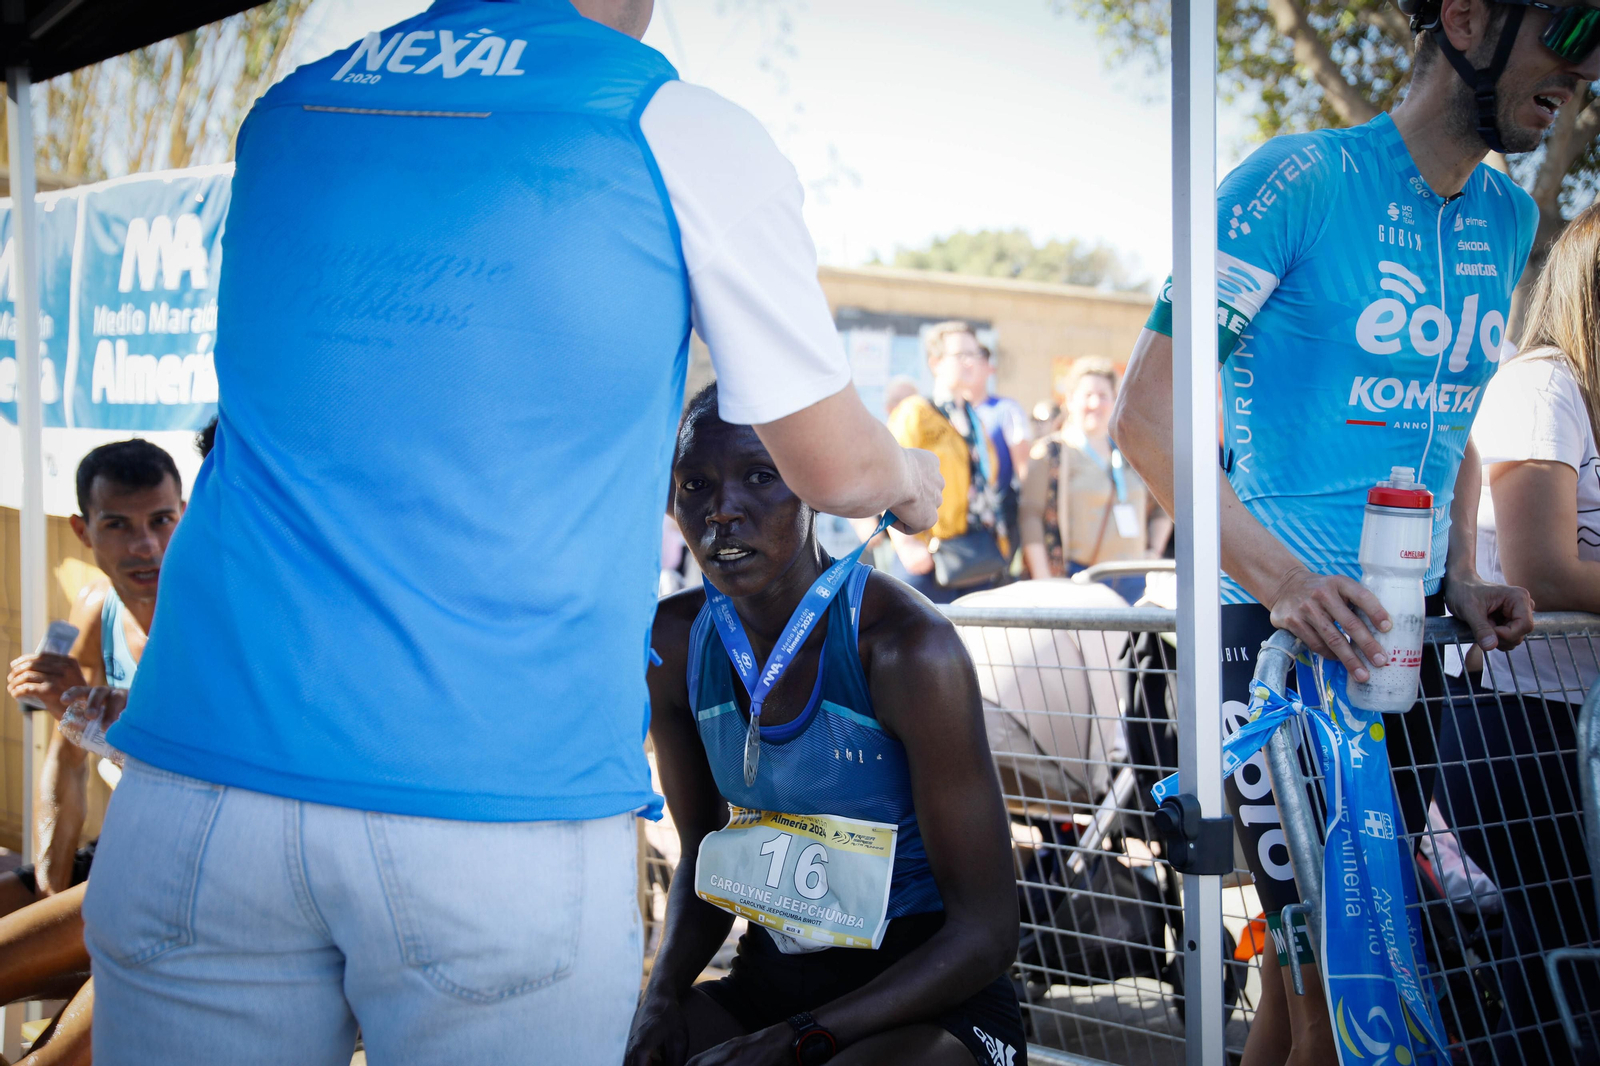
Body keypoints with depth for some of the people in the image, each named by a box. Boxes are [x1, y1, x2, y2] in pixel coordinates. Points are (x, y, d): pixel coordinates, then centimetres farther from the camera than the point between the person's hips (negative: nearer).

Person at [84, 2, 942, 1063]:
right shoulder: (685, 137, 0)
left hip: (203, 777, 4)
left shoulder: (284, 112, 14)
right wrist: (913, 477, 35)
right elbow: (836, 469, 10)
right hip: (508, 809, -4)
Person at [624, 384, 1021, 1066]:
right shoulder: (674, 641, -2)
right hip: (767, 978, 5)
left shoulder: (908, 647, -19)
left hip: (929, 999, -4)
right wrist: (663, 992, -9)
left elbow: (985, 933, -16)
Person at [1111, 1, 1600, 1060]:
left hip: (1407, 629, 7)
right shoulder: (1302, 179, -9)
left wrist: (1462, 579, 7)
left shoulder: (1509, 220, 13)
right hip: (1283, 624, -7)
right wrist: (1279, 577, -21)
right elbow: (1146, 411, -12)